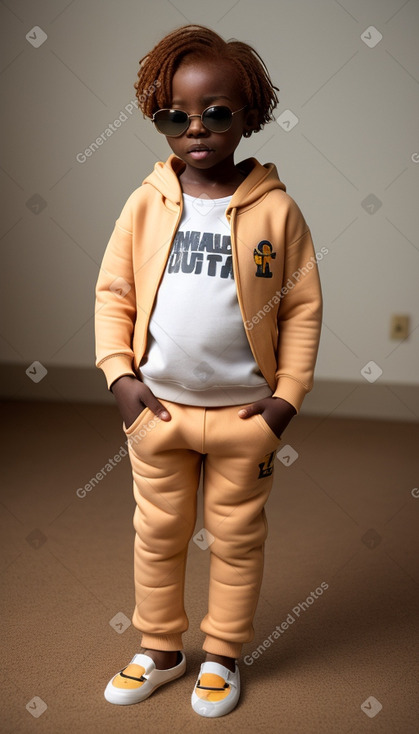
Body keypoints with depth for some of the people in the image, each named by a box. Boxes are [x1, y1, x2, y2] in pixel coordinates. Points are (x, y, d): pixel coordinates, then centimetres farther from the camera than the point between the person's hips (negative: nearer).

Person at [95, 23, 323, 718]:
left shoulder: (275, 209, -8)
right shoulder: (147, 202, -3)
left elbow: (303, 307, -4)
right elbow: (113, 291, 2)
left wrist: (288, 395, -8)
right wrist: (120, 373, -7)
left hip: (245, 412, -1)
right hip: (157, 407, 2)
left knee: (237, 536, 13)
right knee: (158, 532, 15)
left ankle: (223, 653, 33)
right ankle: (160, 648, 35)